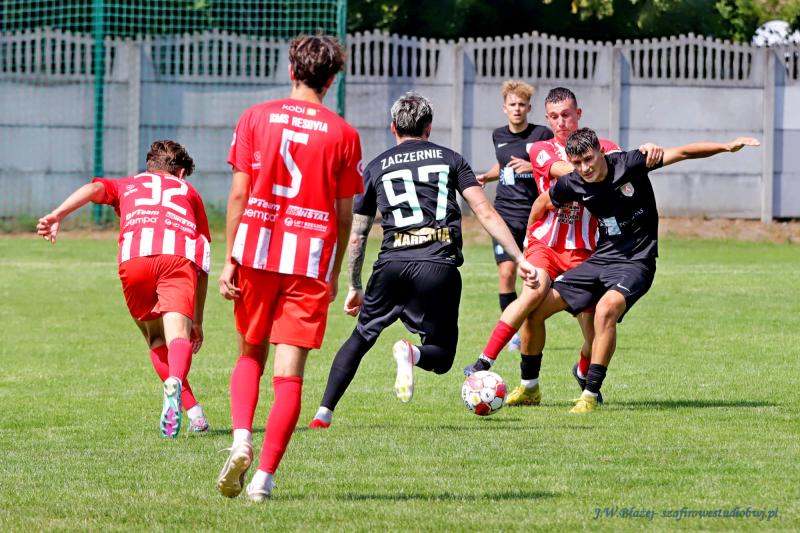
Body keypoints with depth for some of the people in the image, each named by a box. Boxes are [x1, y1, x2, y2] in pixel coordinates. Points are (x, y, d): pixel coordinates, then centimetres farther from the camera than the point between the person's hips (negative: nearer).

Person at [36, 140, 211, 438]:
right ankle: (175, 382, -48)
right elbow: (203, 262, 35)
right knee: (178, 334, -16)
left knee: (156, 340, 19)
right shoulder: (188, 191, 38)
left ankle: (193, 411, 11)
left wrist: (57, 215, -5)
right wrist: (197, 321, 39)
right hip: (179, 256, -1)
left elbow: (95, 188, 11)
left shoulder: (127, 186, 36)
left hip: (134, 259, 1)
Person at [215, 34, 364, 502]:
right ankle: (264, 476, -4)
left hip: (257, 252, 1)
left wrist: (229, 258, 1)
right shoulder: (343, 134, 2)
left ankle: (241, 439, -6)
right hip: (312, 261, -1)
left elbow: (239, 193, -1)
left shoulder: (256, 118, 2)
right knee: (290, 372, 1)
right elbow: (345, 214, 5)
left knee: (250, 355, 18)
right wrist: (335, 272, 15)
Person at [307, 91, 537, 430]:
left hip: (392, 263, 1)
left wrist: (354, 288, 30)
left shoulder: (376, 168, 17)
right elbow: (486, 214, 5)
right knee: (441, 357, 12)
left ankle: (323, 414, 9)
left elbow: (356, 236, 20)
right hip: (440, 267, -1)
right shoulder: (450, 159, 15)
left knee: (361, 338, 21)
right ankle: (410, 354, -23)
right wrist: (519, 259, 6)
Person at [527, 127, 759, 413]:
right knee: (536, 307, 0)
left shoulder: (629, 164, -16)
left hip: (635, 263, -5)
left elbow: (682, 153, -17)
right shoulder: (572, 184, -4)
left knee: (606, 309, -34)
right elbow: (543, 202, 17)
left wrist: (727, 146, -26)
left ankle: (591, 394, -26)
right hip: (600, 259, 5)